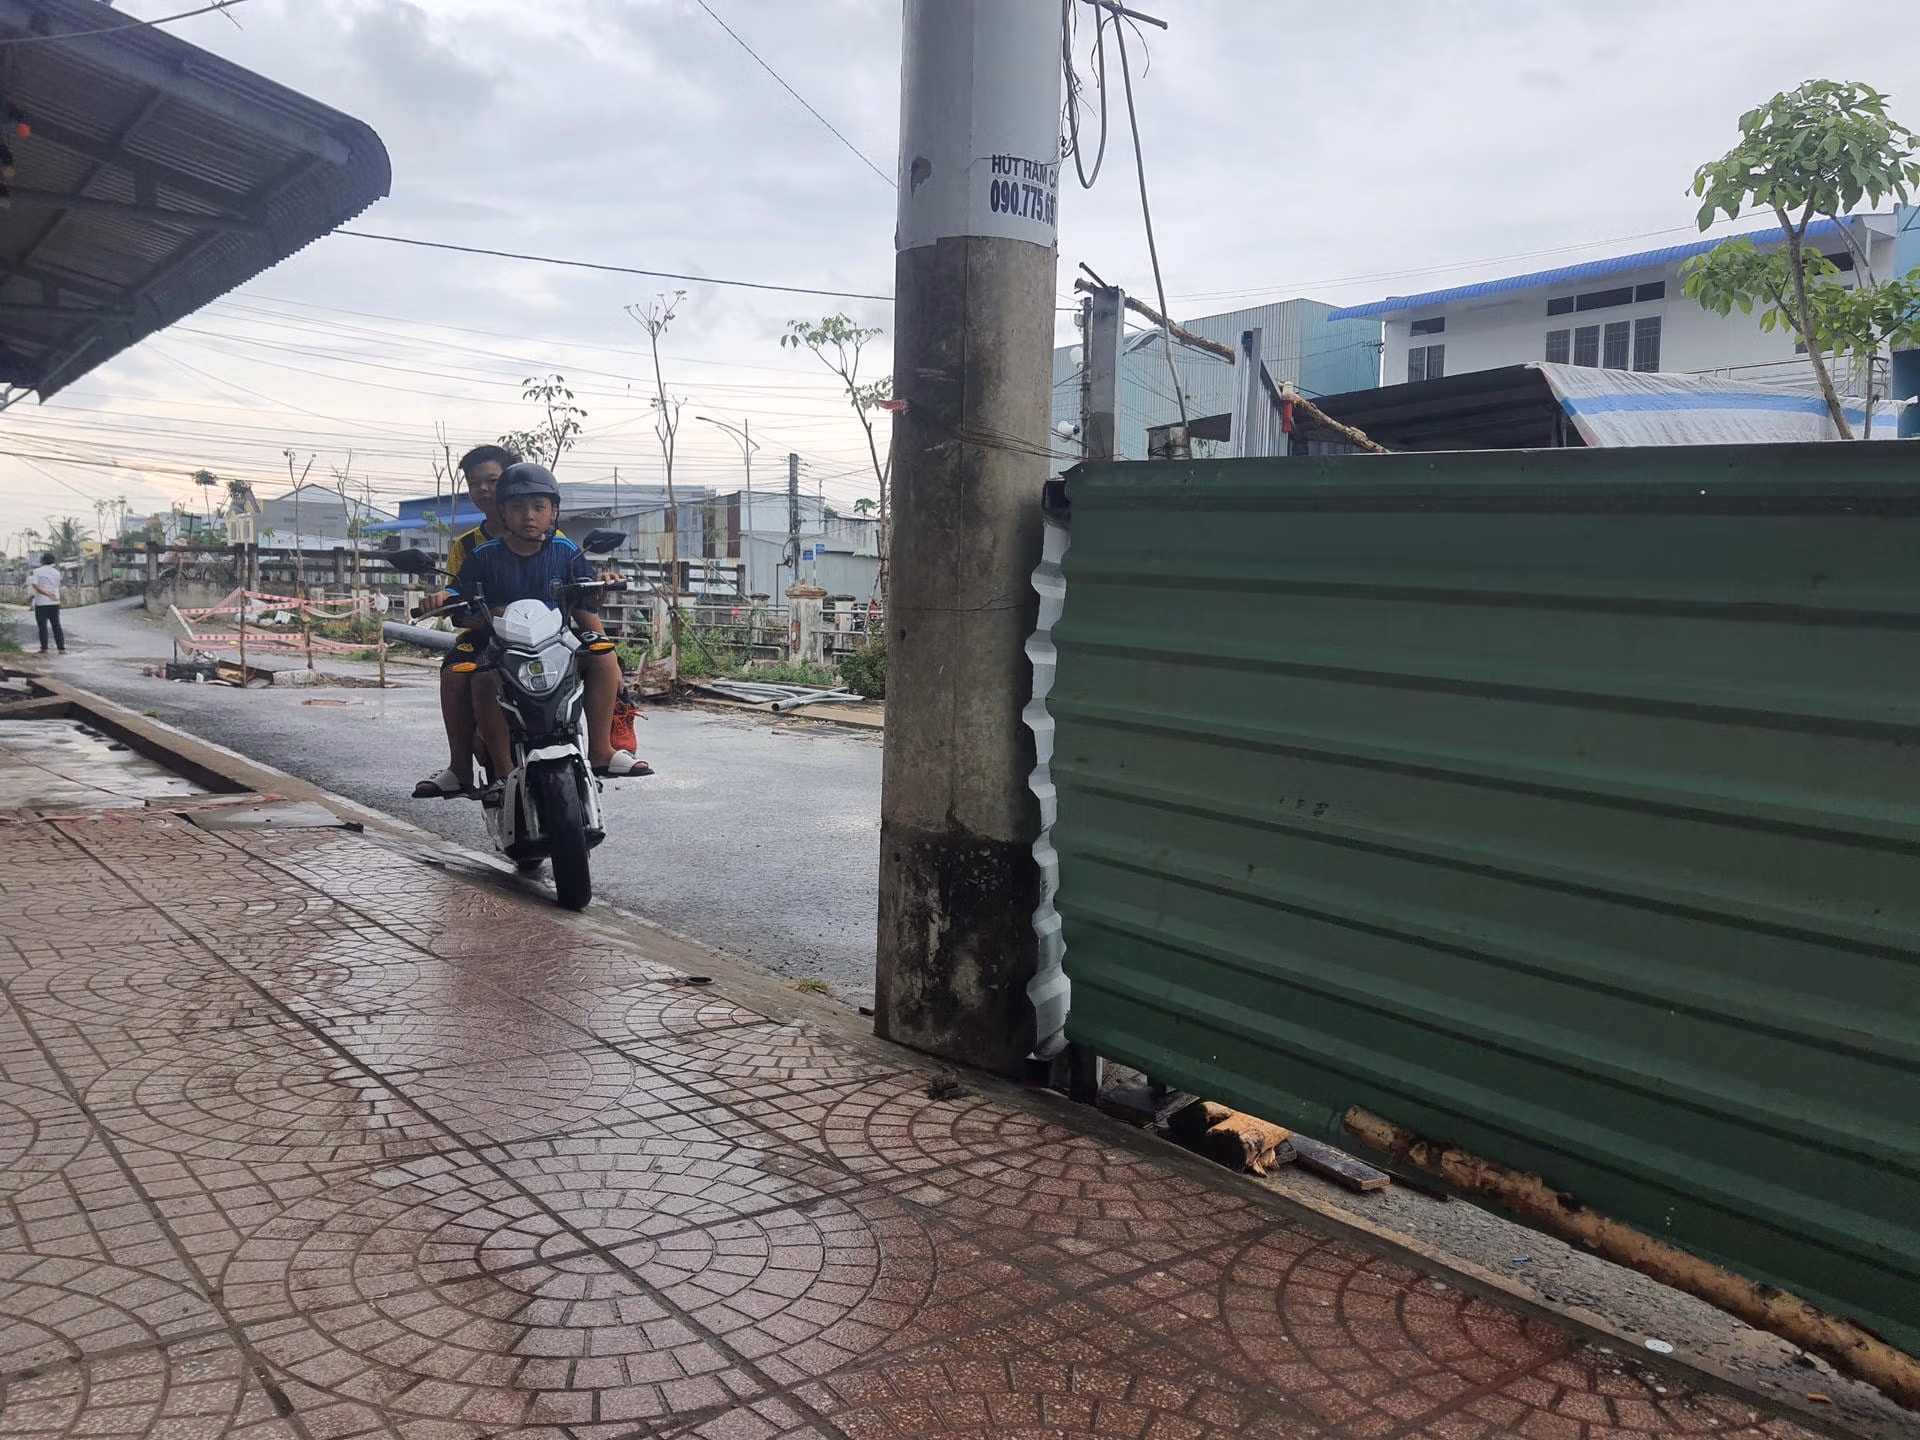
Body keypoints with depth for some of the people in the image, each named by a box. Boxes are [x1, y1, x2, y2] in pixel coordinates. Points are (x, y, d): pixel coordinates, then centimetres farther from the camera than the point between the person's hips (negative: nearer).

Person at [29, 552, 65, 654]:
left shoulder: (38, 572, -5)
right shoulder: (56, 572, 5)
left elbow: (35, 586, -17)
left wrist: (48, 594, -18)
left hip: (41, 603, -3)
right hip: (54, 603, 3)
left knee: (42, 626, 5)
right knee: (56, 626, 5)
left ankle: (44, 648, 7)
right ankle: (62, 648, -1)